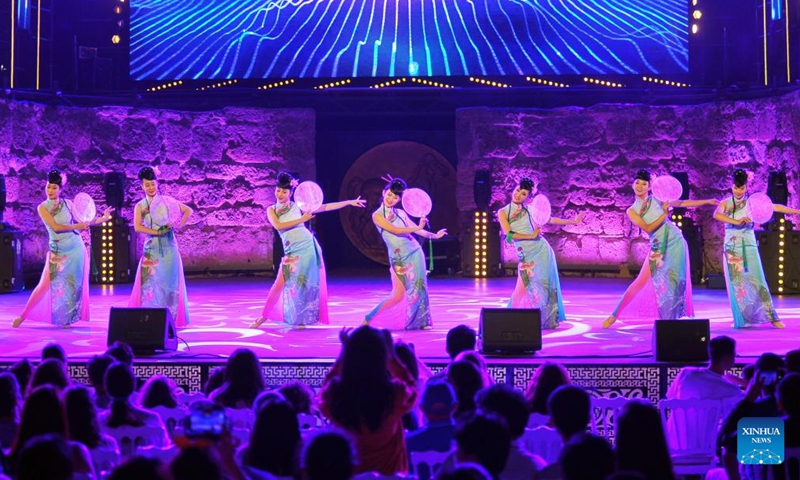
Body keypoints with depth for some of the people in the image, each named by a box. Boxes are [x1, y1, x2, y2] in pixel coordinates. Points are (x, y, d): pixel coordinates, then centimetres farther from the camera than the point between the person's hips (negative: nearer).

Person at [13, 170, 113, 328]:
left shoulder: (68, 204, 4)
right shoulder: (42, 207, -4)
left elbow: (81, 222, 11)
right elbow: (55, 227, -14)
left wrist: (103, 218, 6)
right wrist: (77, 226, -11)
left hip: (76, 248, 3)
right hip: (58, 251, -3)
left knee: (73, 284, 2)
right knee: (45, 285, -6)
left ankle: (67, 318, 13)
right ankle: (23, 315, 5)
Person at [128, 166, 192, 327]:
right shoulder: (140, 206, 4)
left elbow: (188, 211, 7)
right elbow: (137, 227, -9)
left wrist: (178, 225, -6)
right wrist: (158, 231, -18)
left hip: (169, 247, 0)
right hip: (152, 247, 0)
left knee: (169, 281, 1)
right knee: (151, 281, -3)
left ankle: (170, 318, 6)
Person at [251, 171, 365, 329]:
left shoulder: (298, 206, 4)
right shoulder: (272, 210, 7)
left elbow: (325, 207, 5)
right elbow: (278, 226, -12)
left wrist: (350, 202, 2)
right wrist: (302, 219, -15)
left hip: (307, 247, 0)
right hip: (292, 251, 1)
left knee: (306, 283, 0)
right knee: (280, 284, -4)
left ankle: (301, 320, 10)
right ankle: (263, 317, 7)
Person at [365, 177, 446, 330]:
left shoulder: (400, 213, 9)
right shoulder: (377, 215, -5)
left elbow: (416, 229, 16)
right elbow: (395, 230, -16)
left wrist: (434, 235, 11)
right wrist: (418, 227, -16)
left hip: (414, 252, 4)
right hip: (398, 258, -4)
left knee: (418, 287, 0)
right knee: (398, 294, -6)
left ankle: (422, 321, 8)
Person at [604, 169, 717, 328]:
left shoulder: (657, 199, 6)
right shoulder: (632, 211, 1)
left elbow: (682, 203, 9)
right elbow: (648, 228, -11)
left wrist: (707, 201, 7)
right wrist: (664, 214, -16)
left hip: (675, 242, 1)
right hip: (658, 247, -1)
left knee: (675, 280, -6)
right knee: (641, 282, -6)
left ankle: (672, 319, 2)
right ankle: (615, 315, -1)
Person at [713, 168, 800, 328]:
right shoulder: (725, 203, 0)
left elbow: (776, 207, 2)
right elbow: (717, 215, -21)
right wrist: (737, 222, -31)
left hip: (749, 245, 0)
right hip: (732, 246, 0)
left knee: (757, 281, -4)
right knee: (736, 282, 1)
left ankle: (772, 317, 0)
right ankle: (740, 319, 5)